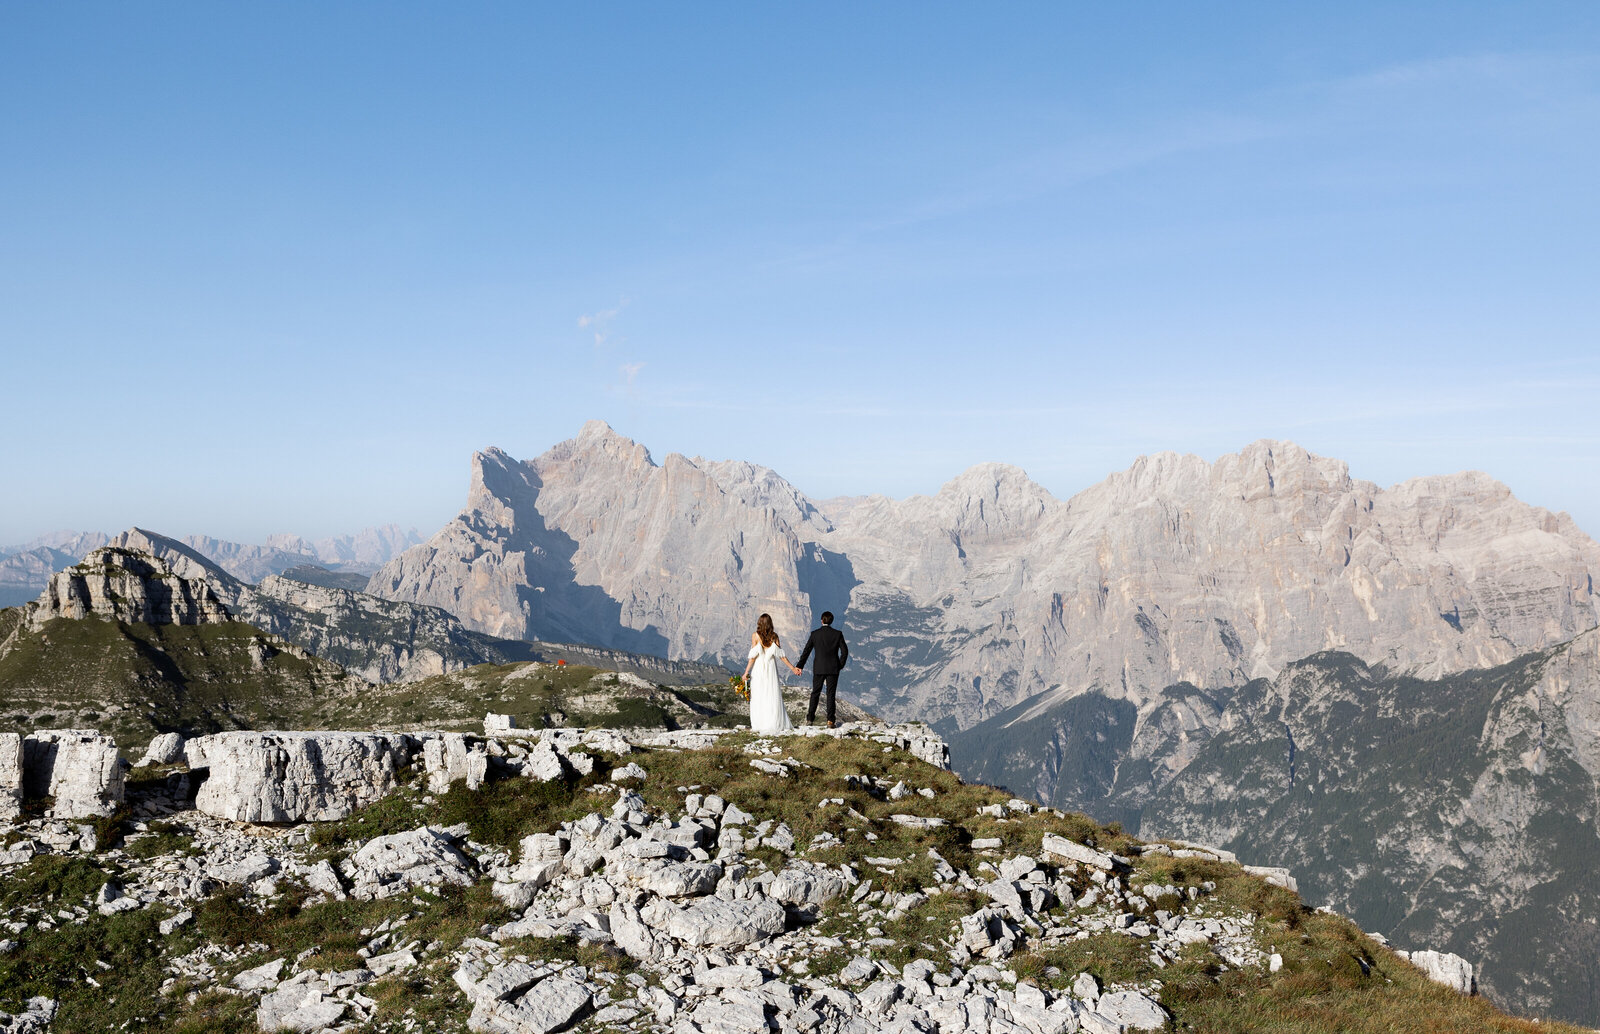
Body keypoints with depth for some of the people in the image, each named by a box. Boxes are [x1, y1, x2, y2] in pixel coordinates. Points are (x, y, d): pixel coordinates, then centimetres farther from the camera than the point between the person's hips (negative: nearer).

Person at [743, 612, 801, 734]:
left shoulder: (755, 635, -5)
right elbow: (781, 654, 0)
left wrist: (746, 672, -5)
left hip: (758, 669, -2)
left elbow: (753, 656, -8)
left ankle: (760, 725, -1)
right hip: (771, 668, 2)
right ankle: (775, 723, 0)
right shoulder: (774, 636, 1)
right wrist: (792, 668, 6)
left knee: (758, 696, 2)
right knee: (773, 697, 5)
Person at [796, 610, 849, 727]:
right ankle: (830, 721, -3)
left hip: (819, 669, 0)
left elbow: (806, 651, -1)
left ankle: (810, 719, 11)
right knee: (831, 694, 3)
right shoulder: (837, 634, -2)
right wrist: (840, 665, 8)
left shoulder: (815, 633, -2)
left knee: (815, 693, 12)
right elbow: (845, 651, -4)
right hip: (833, 669, 0)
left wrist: (800, 666, 6)